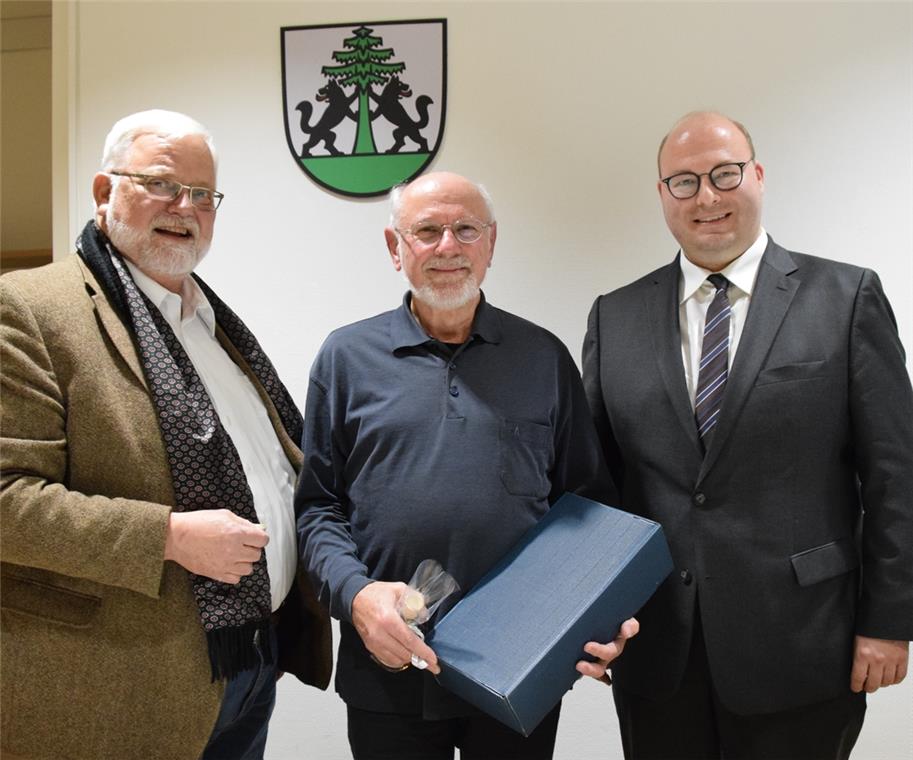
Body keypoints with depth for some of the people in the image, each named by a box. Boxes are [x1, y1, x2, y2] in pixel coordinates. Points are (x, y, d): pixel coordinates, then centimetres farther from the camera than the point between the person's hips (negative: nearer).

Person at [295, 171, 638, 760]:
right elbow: (317, 504, 3)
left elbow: (588, 500, 7)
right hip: (390, 670, 0)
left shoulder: (545, 357, 4)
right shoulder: (347, 357, 3)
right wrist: (355, 592, -14)